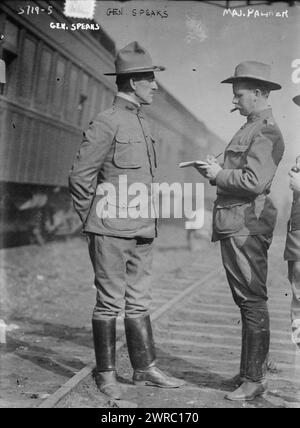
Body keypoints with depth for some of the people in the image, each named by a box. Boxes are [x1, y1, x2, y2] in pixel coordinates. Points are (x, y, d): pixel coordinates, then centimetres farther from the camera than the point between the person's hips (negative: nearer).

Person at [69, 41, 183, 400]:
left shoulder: (141, 122, 15)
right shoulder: (107, 122, -11)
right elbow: (80, 176, -11)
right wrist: (93, 221, -4)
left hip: (141, 229, 8)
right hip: (112, 230, -8)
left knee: (138, 301, 12)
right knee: (110, 302, 1)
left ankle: (145, 369, 22)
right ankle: (105, 374, 15)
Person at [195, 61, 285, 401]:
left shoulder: (265, 132, -11)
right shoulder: (250, 128, 20)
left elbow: (254, 181, -22)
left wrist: (219, 173, -10)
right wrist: (214, 171, 8)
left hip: (246, 224, -10)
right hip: (235, 224, 10)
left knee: (253, 301, -4)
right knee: (246, 300, 15)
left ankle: (255, 380, 6)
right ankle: (248, 371, 26)